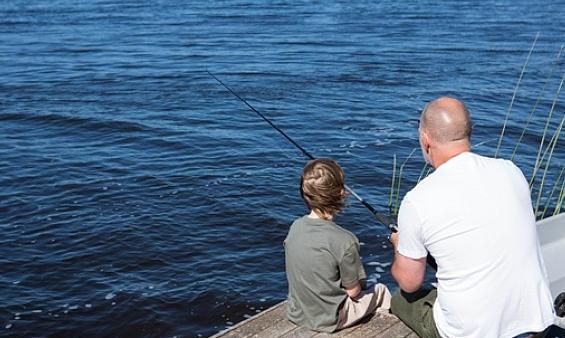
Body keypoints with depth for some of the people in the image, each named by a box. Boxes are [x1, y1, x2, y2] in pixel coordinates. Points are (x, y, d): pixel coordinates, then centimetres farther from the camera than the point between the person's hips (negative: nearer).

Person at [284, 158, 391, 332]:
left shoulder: (295, 227, -9)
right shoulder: (345, 241, -26)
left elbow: (305, 275, 3)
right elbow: (353, 291, -14)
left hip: (296, 315, 5)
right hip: (327, 321, -5)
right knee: (380, 290, 19)